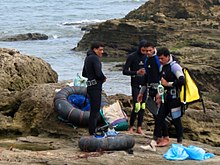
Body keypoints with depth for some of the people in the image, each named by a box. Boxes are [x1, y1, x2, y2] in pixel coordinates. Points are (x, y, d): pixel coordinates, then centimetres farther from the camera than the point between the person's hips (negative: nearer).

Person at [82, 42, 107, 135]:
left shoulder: (87, 58, 17)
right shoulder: (95, 58, -13)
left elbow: (84, 74, 25)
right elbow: (98, 73, -23)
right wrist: (104, 78, -4)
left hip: (90, 86, 10)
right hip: (95, 86, -10)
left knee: (94, 110, 16)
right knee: (95, 110, -7)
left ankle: (92, 130, 21)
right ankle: (92, 132, -5)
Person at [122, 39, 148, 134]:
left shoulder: (146, 57, 8)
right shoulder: (132, 57, -6)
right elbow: (124, 71, -10)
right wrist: (136, 72, -22)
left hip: (144, 84, 5)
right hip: (135, 84, -5)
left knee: (143, 106, 4)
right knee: (136, 106, -12)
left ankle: (139, 128, 11)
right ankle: (131, 127, 2)